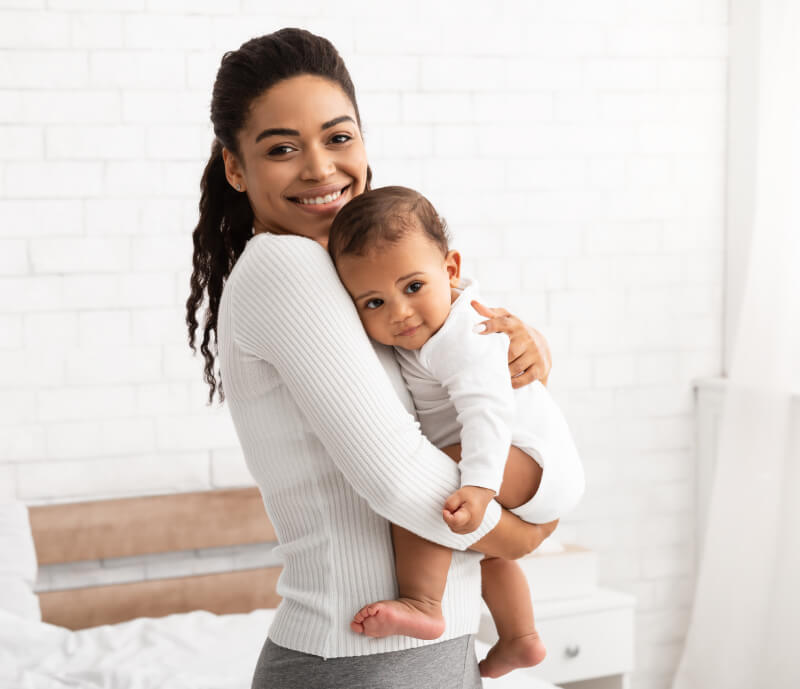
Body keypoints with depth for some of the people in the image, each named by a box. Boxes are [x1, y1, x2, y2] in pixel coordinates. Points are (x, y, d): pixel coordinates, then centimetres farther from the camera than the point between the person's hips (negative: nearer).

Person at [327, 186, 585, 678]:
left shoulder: (460, 340, -29)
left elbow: (488, 409, -42)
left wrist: (479, 486, -54)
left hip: (533, 464, -11)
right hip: (534, 474, 11)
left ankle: (421, 604, -30)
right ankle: (520, 640, 52)